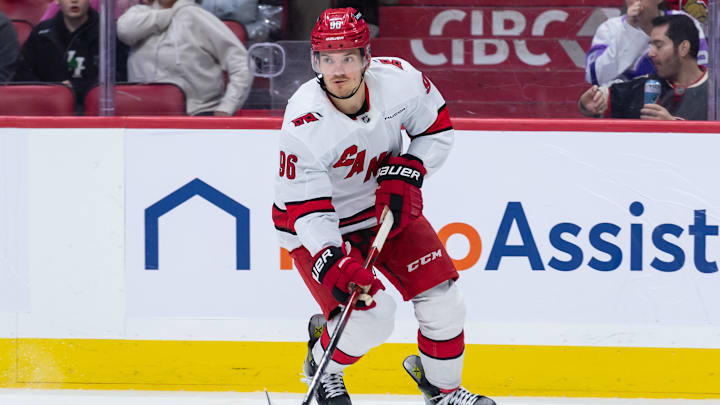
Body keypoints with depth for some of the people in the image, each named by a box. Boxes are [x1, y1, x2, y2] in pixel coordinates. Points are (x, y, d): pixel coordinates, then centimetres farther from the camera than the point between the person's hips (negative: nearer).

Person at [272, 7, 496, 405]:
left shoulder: (398, 79, -21)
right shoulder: (304, 123, -31)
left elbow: (437, 128, -2)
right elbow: (307, 208, -29)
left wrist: (406, 174, -16)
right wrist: (331, 261, -43)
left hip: (388, 206, 5)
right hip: (323, 225, -4)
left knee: (442, 298, -1)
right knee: (371, 315, -20)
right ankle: (323, 362, 13)